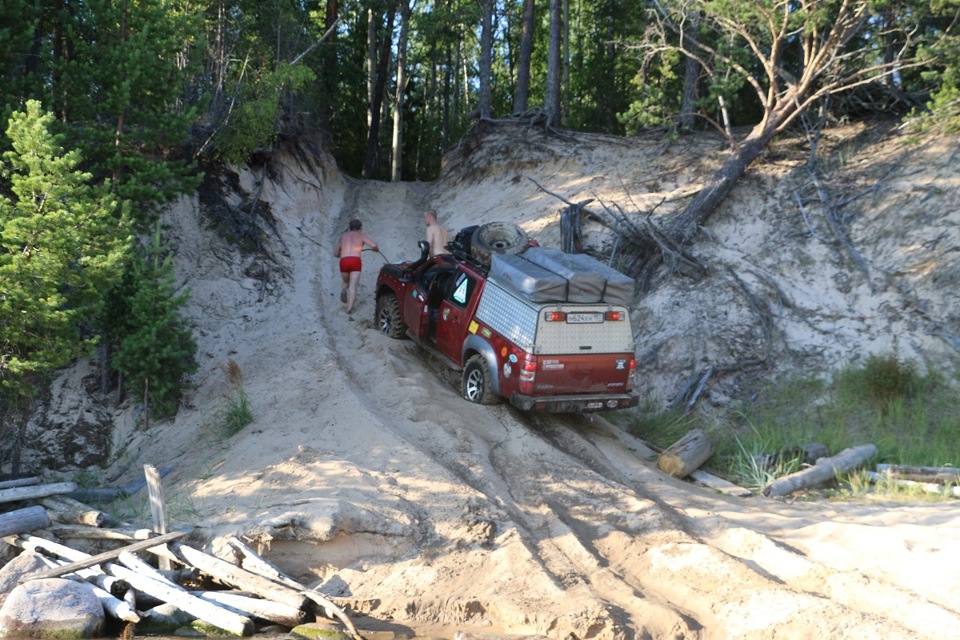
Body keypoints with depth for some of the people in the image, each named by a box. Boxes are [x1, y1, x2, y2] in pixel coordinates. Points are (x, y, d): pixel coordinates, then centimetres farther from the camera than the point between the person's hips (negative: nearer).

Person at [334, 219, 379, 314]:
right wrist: (376, 248, 25)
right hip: (355, 261, -2)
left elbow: (336, 253, 30)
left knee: (346, 283, 29)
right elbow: (374, 246, 1)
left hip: (344, 261, 2)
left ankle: (344, 290, 3)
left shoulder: (343, 236, 26)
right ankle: (350, 307, -18)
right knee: (353, 287, -3)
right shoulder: (362, 235, 18)